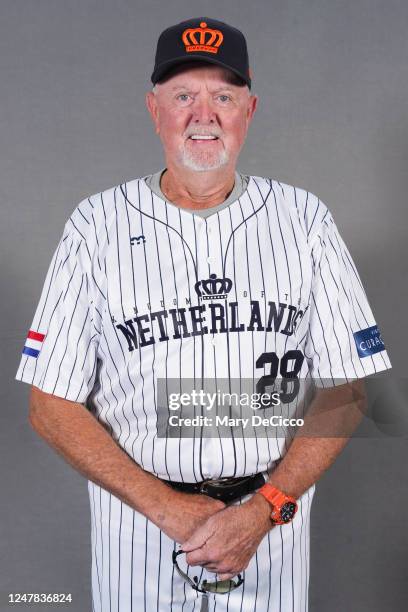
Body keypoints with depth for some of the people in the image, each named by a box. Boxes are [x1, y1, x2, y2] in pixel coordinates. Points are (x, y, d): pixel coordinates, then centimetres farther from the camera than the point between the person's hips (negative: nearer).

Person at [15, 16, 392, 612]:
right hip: (136, 508, 0)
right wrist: (166, 507, -15)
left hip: (273, 503, 1)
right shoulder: (96, 226, -7)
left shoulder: (305, 219, -3)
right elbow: (51, 406, -8)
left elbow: (345, 389, -3)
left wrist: (264, 509, -14)